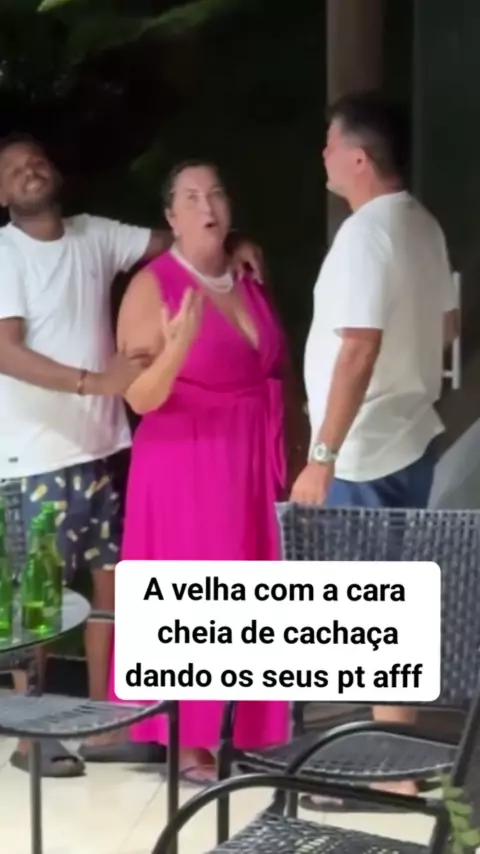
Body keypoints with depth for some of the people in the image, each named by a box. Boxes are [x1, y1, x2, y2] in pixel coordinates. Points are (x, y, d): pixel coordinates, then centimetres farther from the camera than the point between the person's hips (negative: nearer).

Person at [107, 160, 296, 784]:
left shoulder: (249, 282, 9)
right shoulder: (152, 286, -10)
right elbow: (141, 398, -14)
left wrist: (284, 458, 12)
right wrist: (176, 348, -32)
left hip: (250, 462, 6)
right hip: (184, 466, -6)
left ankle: (245, 728, 21)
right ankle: (187, 740, 8)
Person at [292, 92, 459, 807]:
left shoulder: (365, 233, -19)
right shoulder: (422, 225, 10)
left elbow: (359, 349, -26)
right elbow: (447, 325, 20)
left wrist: (323, 455, -26)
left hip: (366, 453, -10)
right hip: (410, 439, 10)